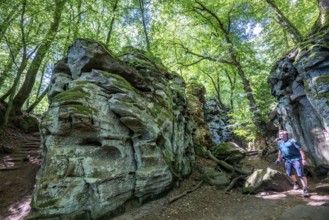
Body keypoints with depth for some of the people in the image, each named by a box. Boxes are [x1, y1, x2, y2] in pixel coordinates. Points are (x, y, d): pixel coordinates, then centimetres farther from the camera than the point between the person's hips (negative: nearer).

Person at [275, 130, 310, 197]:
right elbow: (280, 151, 23)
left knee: (301, 174, -11)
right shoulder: (279, 142, 10)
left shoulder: (292, 141, -8)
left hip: (296, 159, -5)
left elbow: (300, 150, -9)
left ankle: (305, 189, -3)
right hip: (287, 160, 6)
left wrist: (303, 159, -16)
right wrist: (279, 159, 22)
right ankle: (295, 182, 37)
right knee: (289, 174, 9)